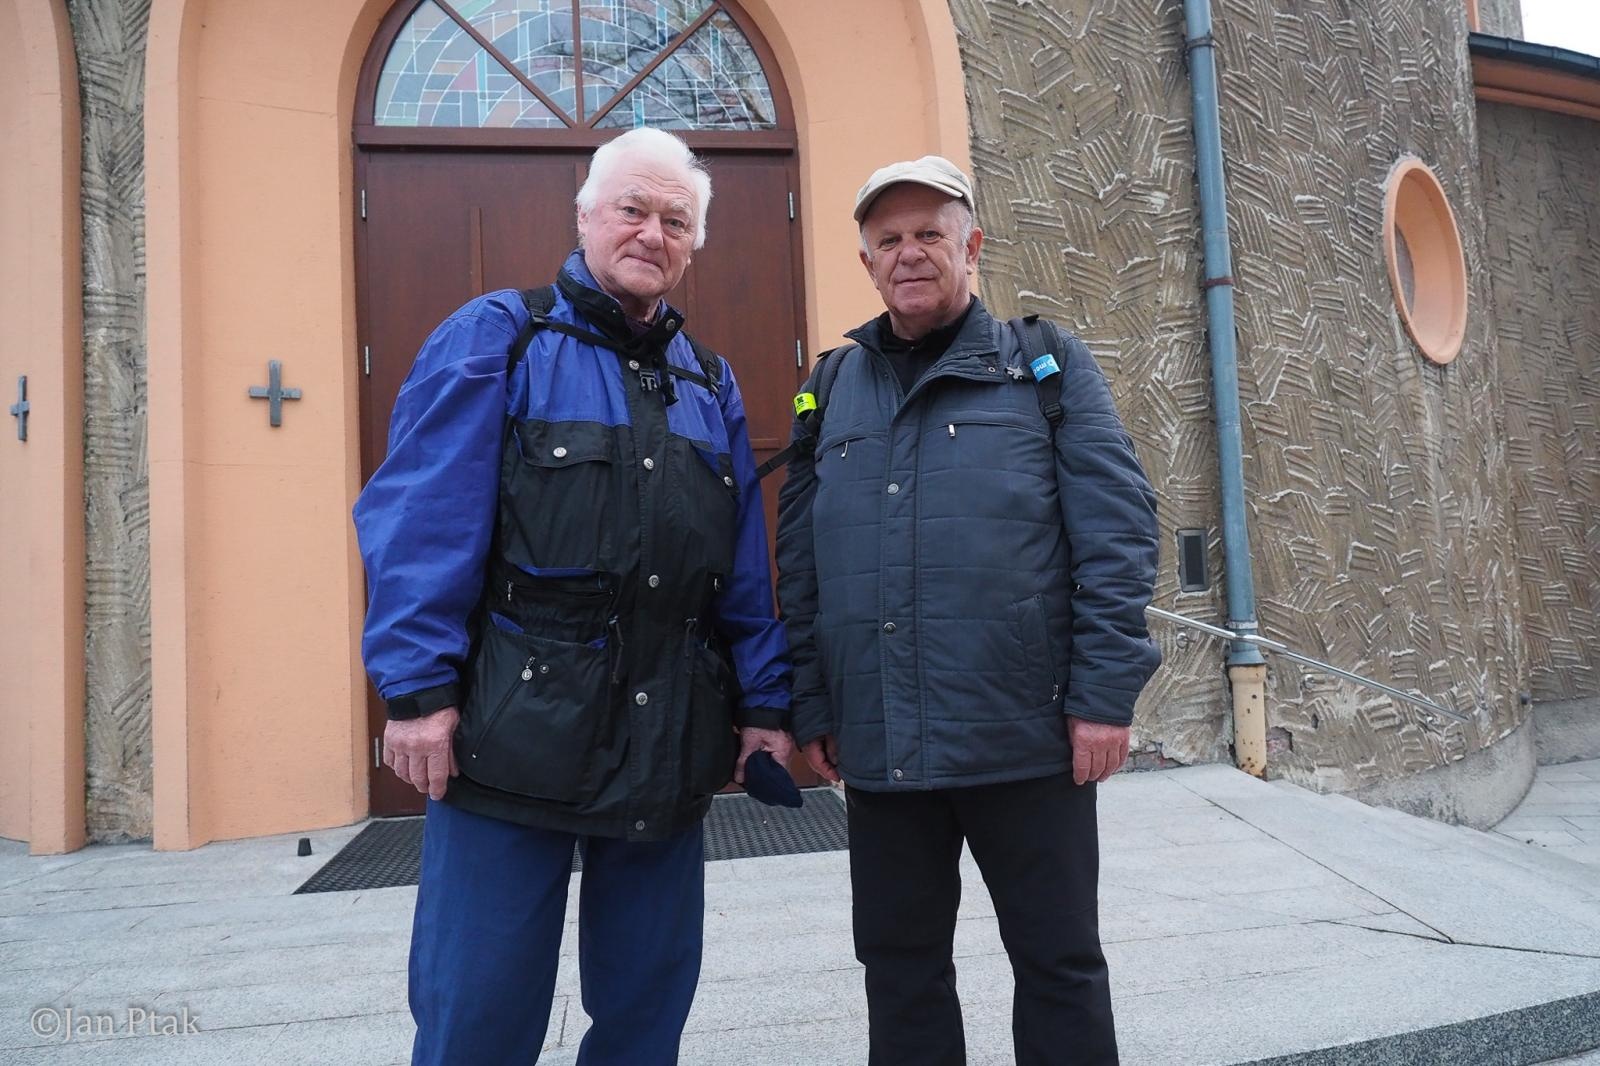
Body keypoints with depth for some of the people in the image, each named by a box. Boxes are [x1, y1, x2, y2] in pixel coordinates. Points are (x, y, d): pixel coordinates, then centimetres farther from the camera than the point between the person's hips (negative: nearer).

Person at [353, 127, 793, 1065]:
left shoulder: (711, 384, 16)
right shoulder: (496, 339, 2)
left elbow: (747, 570, 13)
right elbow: (419, 525, -8)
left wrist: (765, 702, 8)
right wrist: (418, 689, -15)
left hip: (670, 741, 5)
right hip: (517, 732, -4)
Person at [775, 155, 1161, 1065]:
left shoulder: (1047, 368, 2)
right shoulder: (833, 387, 11)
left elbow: (1119, 534, -4)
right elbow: (800, 562, 10)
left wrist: (1105, 694, -11)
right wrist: (812, 707, 7)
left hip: (1026, 737, -3)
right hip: (878, 745, 3)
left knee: (1059, 959, 11)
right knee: (900, 961, 16)